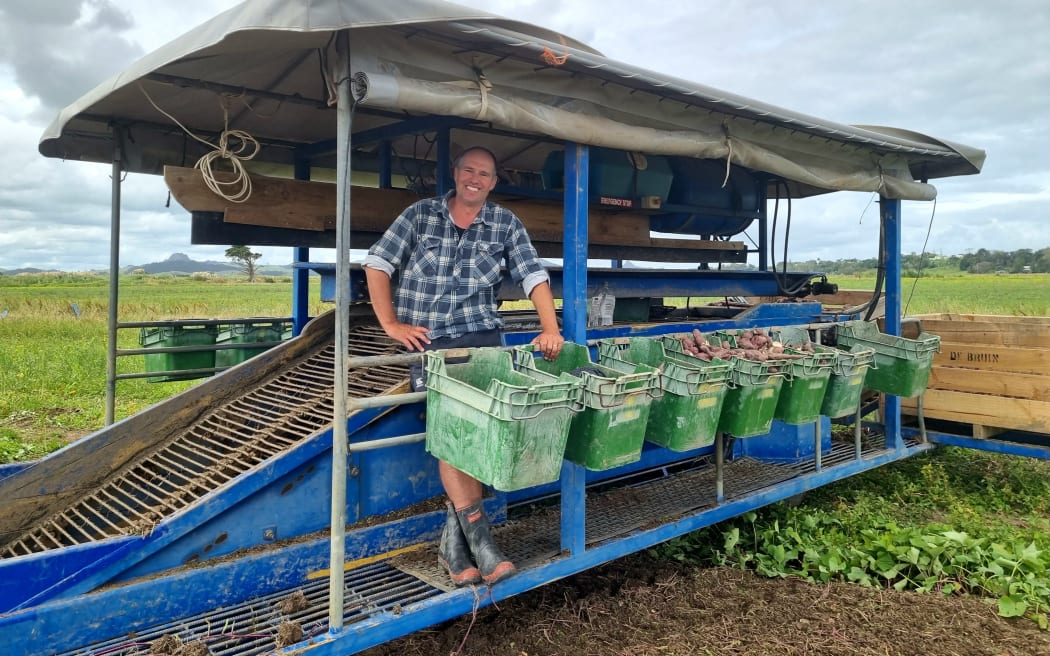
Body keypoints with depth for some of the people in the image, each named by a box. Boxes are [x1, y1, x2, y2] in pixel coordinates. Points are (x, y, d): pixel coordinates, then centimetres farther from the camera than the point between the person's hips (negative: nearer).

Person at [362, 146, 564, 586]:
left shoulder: (506, 223, 9)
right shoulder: (420, 214, 6)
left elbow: (533, 274, 3)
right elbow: (378, 263, 4)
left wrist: (550, 328, -10)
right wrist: (390, 324, -4)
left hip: (481, 337, 1)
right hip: (426, 342, -1)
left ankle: (452, 542, -1)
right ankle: (478, 537, -11)